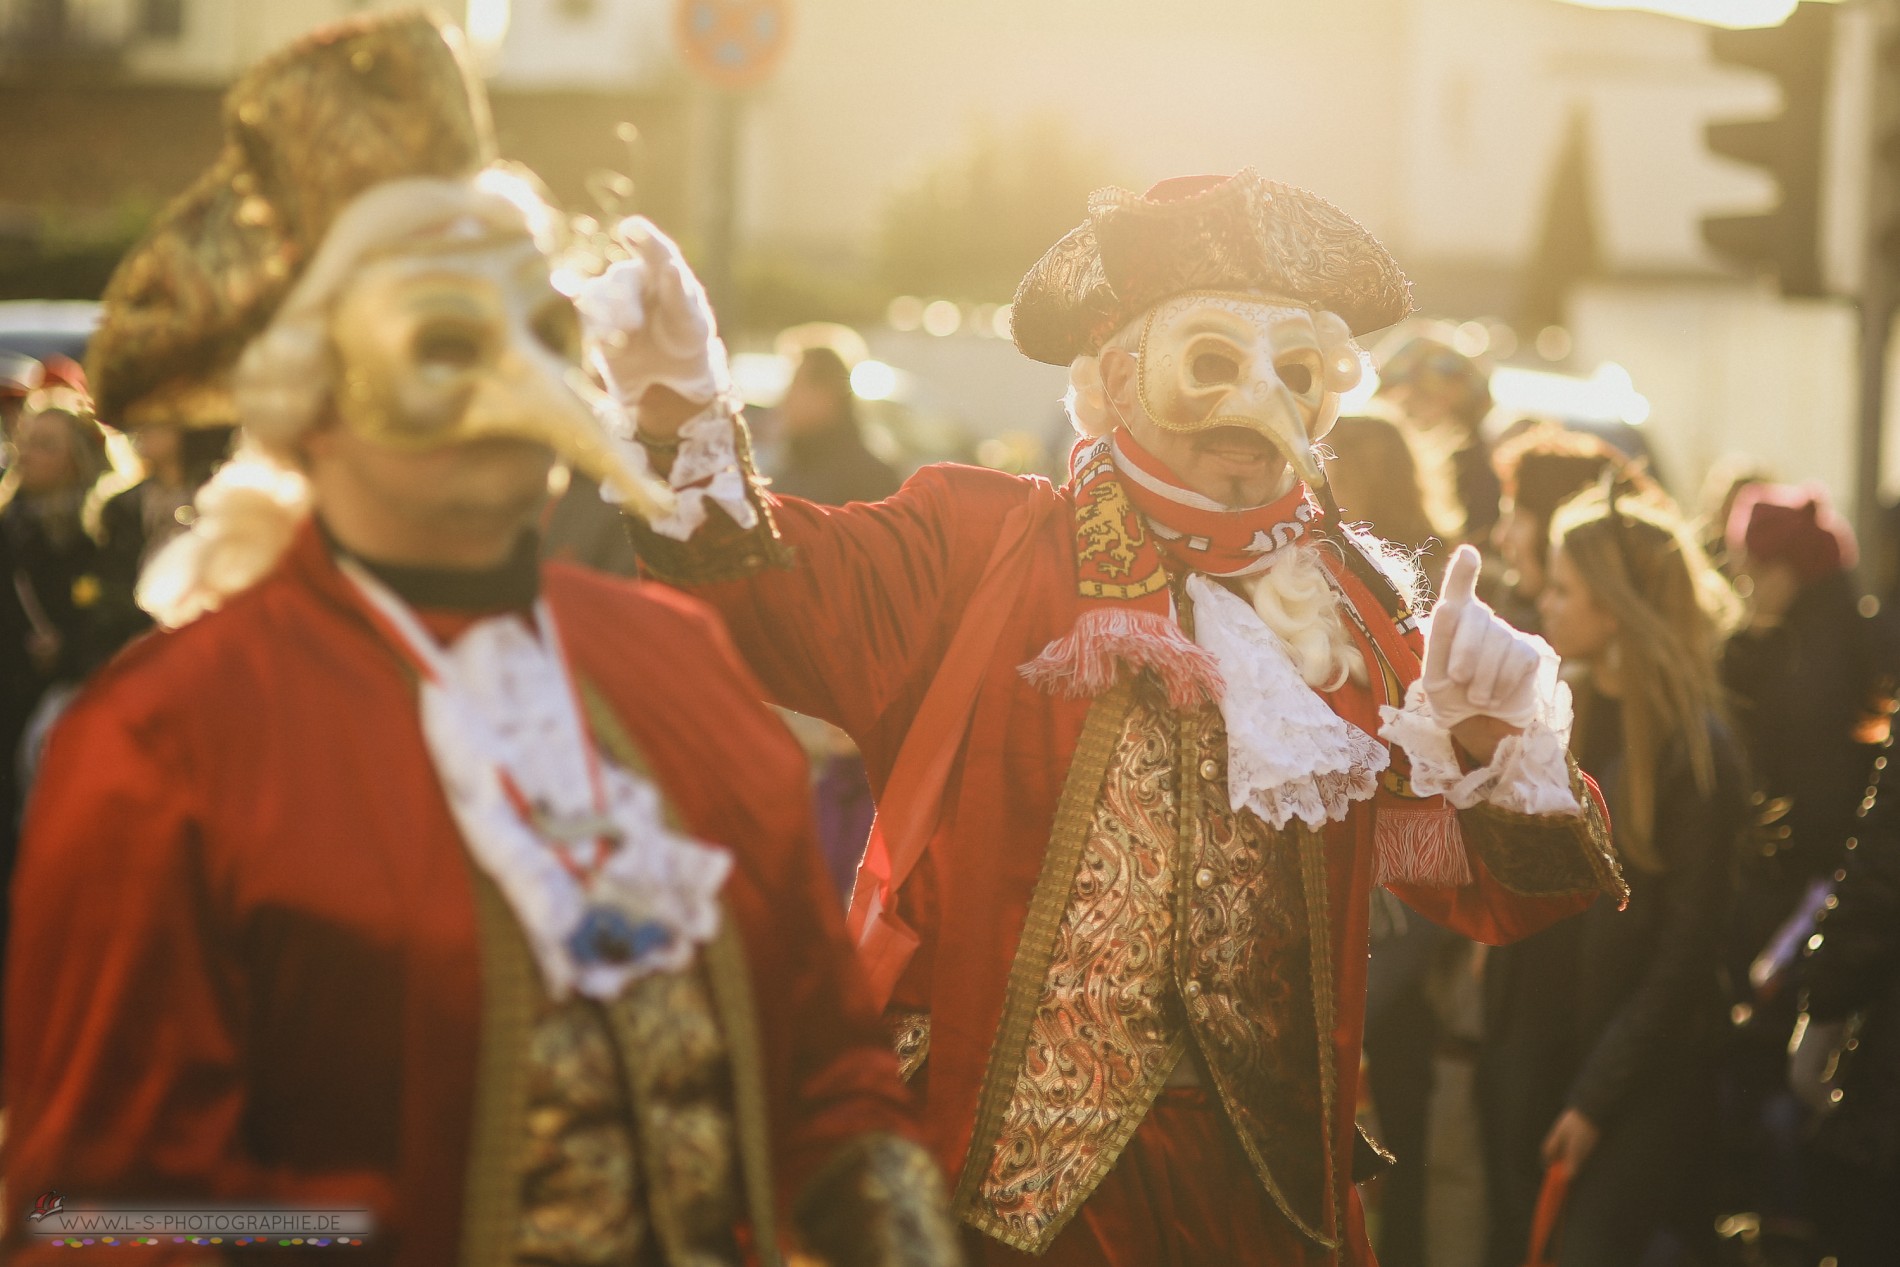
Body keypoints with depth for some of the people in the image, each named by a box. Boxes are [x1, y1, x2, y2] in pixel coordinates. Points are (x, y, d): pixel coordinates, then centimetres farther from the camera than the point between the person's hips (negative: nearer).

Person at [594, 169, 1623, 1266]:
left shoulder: (1348, 611, 10)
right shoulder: (979, 548, 0)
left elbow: (1500, 896, 8)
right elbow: (788, 603, -20)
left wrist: (1490, 742, -12)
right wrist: (682, 412, -36)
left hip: (1263, 1179, 4)